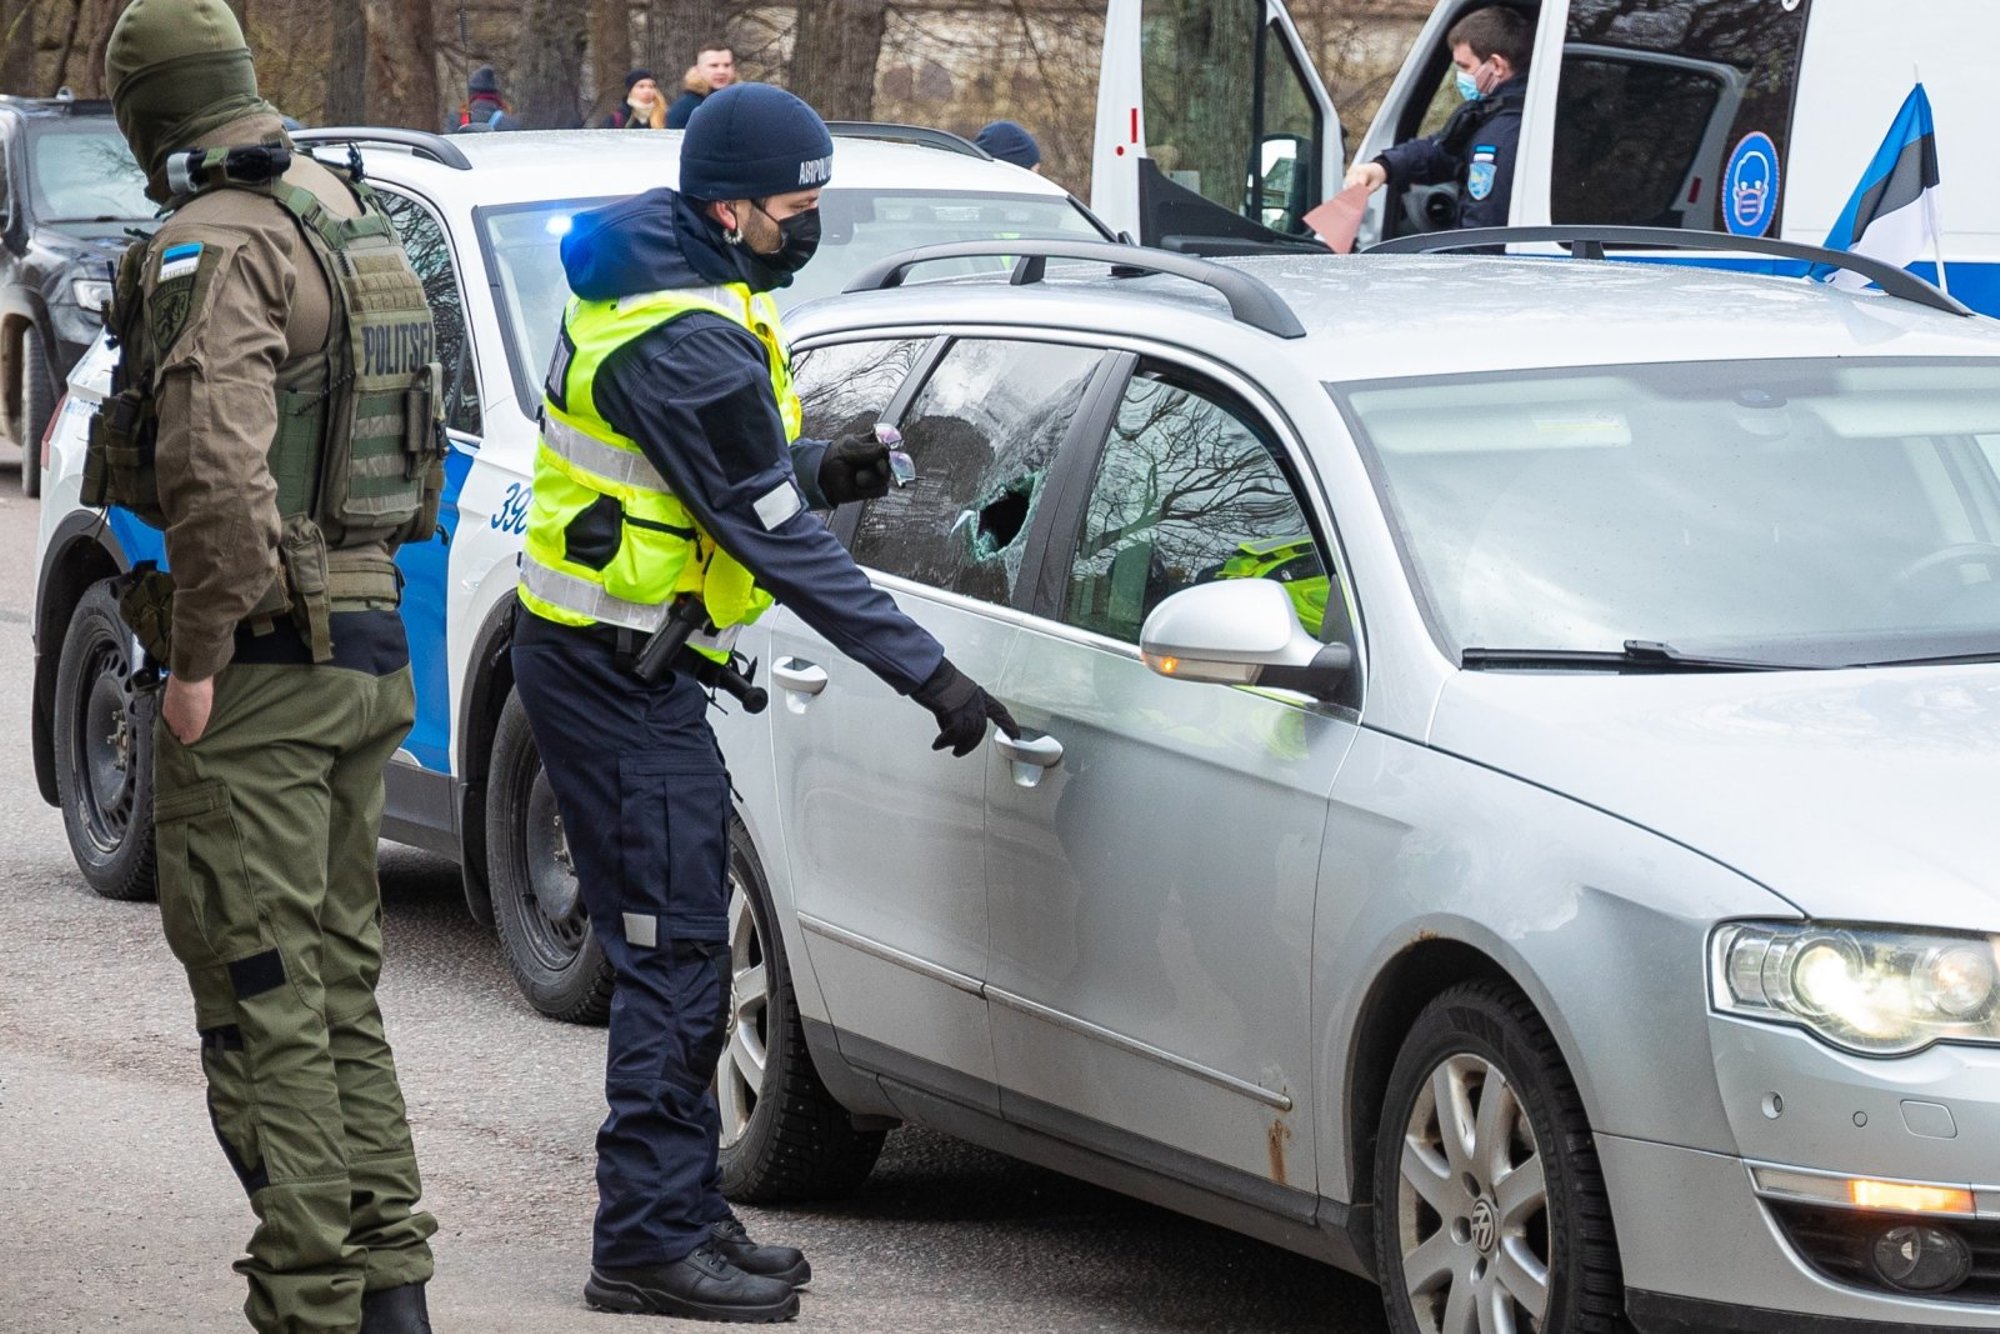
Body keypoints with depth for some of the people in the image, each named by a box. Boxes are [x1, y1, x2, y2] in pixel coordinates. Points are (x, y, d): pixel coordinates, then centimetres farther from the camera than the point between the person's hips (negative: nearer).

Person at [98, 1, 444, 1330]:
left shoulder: (214, 249, -17)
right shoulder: (358, 220, 13)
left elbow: (217, 472, -28)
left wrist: (195, 659, -20)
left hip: (256, 668, -9)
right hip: (369, 651, 9)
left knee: (259, 993, -4)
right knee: (338, 974, 16)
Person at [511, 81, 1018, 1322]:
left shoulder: (662, 269, 9)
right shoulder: (688, 341, -23)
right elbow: (777, 542, -23)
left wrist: (817, 468, 2)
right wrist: (927, 672, -20)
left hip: (606, 653, 10)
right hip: (619, 674, -10)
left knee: (678, 955, 14)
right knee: (676, 957, -8)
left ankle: (686, 1215, 21)